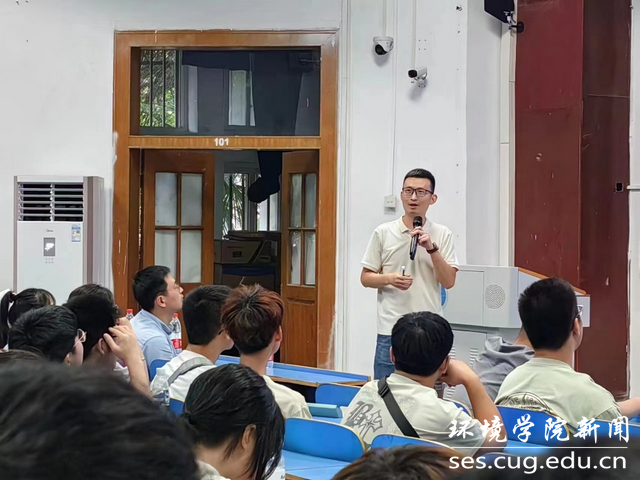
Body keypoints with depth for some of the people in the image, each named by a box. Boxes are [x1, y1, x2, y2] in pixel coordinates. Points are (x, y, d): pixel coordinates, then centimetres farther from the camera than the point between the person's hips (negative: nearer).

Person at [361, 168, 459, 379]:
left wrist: (432, 248, -14)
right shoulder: (383, 233, 1)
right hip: (391, 331, -1)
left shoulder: (443, 234, 3)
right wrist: (389, 279, -14)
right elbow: (365, 277, 6)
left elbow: (449, 281, -2)